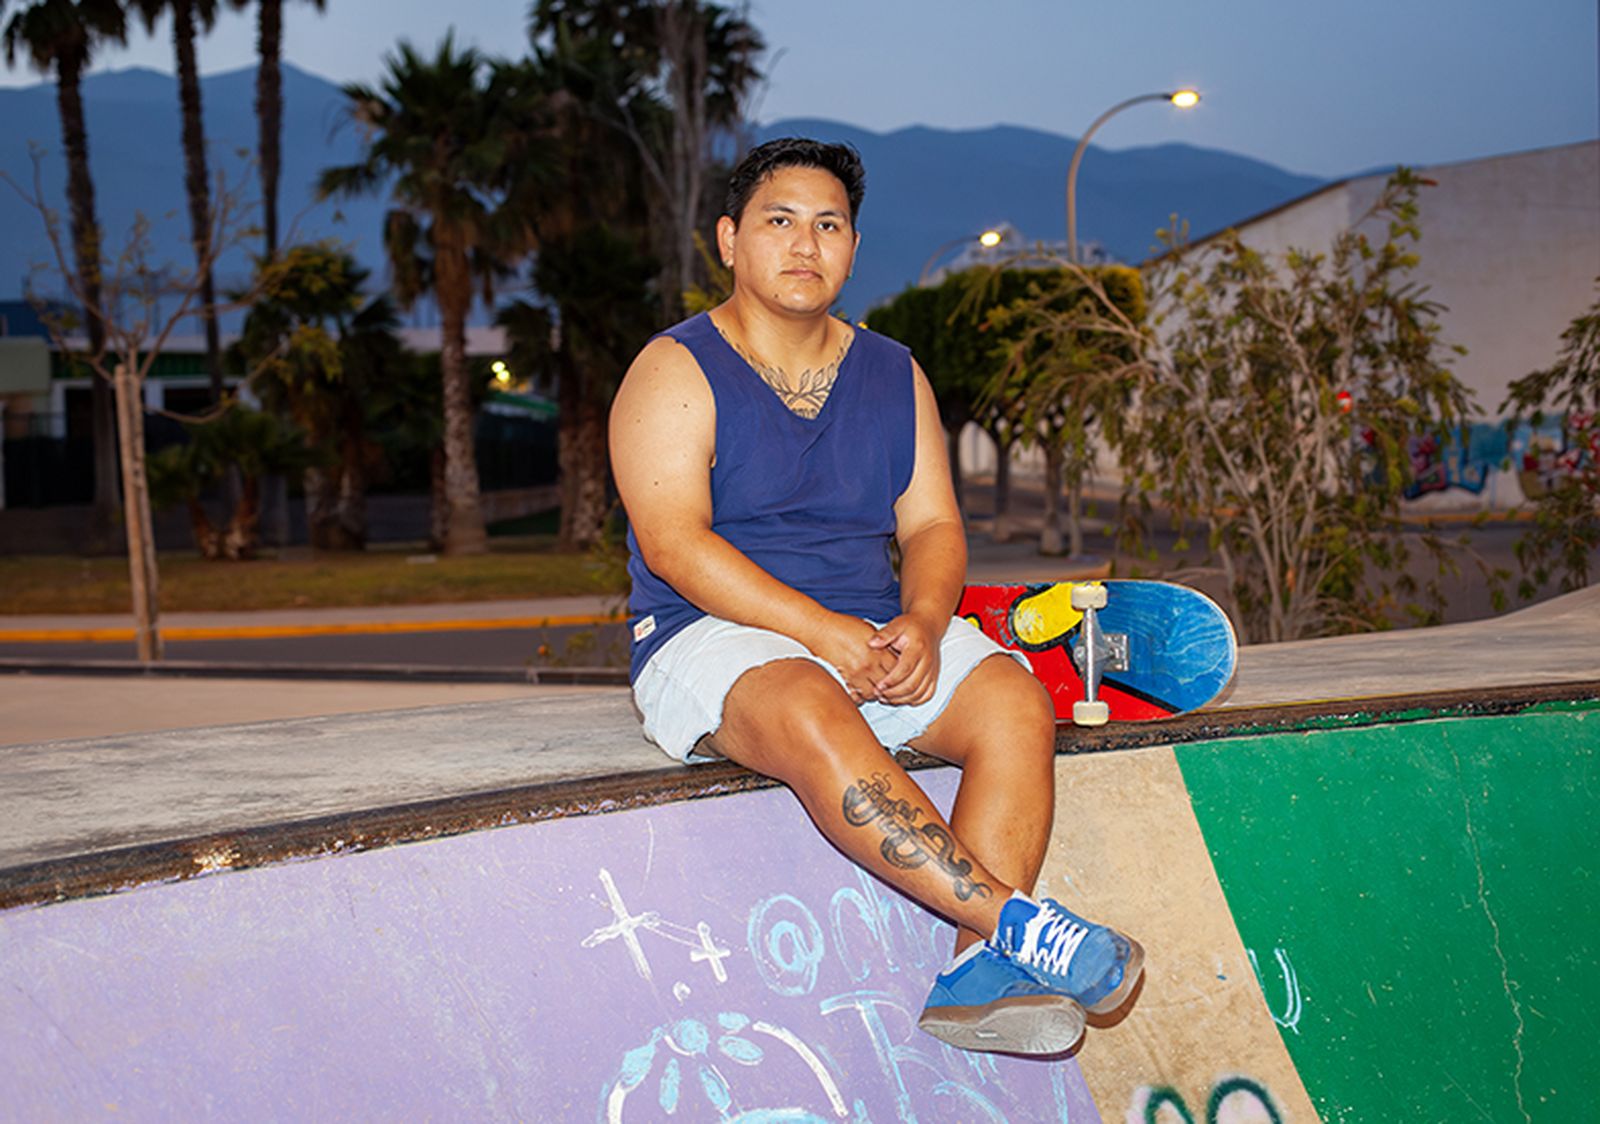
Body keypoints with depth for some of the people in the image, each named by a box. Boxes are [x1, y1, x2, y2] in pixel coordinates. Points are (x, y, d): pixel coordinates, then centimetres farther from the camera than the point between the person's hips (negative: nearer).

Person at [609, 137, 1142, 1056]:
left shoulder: (895, 376, 17)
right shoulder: (676, 371, -1)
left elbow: (933, 526, 10)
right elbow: (673, 543, -13)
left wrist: (921, 621, -14)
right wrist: (822, 633, -23)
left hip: (881, 631, 5)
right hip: (711, 636, -5)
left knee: (1017, 703, -23)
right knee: (813, 719, -38)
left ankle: (977, 974, -35)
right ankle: (1015, 919, -40)